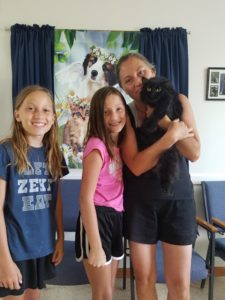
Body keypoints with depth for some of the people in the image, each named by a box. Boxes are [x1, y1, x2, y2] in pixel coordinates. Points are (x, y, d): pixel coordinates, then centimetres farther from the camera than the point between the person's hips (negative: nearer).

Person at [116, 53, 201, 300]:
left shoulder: (178, 102, -2)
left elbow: (194, 153, -9)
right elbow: (136, 166, -18)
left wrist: (165, 121, -20)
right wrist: (172, 134, -23)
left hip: (178, 199, 1)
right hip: (140, 203, 0)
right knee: (144, 278, 12)